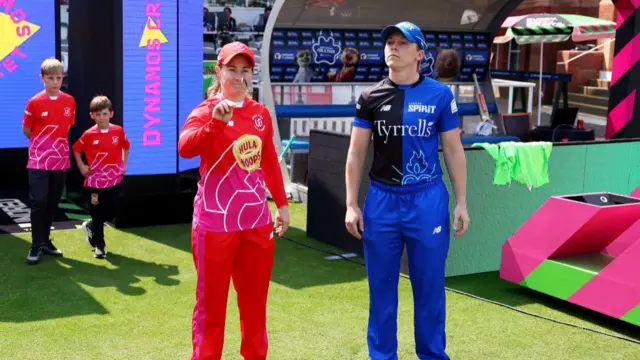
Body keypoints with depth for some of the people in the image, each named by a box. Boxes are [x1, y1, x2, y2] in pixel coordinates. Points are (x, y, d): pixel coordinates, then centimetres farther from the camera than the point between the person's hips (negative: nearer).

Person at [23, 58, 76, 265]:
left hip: (61, 161, 4)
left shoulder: (70, 101, 1)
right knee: (38, 202, -5)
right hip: (39, 161, -4)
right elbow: (27, 131, 1)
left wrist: (56, 143, 8)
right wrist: (43, 143, 7)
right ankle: (35, 246, 2)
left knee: (53, 203, 11)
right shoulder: (34, 102, -9)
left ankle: (45, 241, 23)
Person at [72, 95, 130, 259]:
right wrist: (81, 166, -2)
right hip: (96, 179, -2)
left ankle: (90, 227, 35)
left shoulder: (118, 131, -4)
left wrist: (124, 164, 8)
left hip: (115, 178, 2)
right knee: (97, 213, 4)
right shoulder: (89, 134, -9)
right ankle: (99, 245, 19)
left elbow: (126, 146, 14)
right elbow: (76, 149, 5)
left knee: (111, 212, 5)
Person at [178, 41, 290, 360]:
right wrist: (216, 122, -42)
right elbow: (185, 148, -28)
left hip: (257, 220, 6)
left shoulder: (261, 113, 9)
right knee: (211, 301, 3)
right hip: (216, 222, -5)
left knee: (255, 300, 17)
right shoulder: (205, 111, -8)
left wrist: (281, 203, 18)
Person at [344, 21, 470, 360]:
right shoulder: (370, 97, 3)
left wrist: (461, 202, -1)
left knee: (429, 286, 7)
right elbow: (356, 154, 6)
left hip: (427, 200, -1)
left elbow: (454, 151, 3)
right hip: (381, 200, 2)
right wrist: (351, 204, 1)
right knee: (381, 287, 9)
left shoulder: (440, 95, -1)